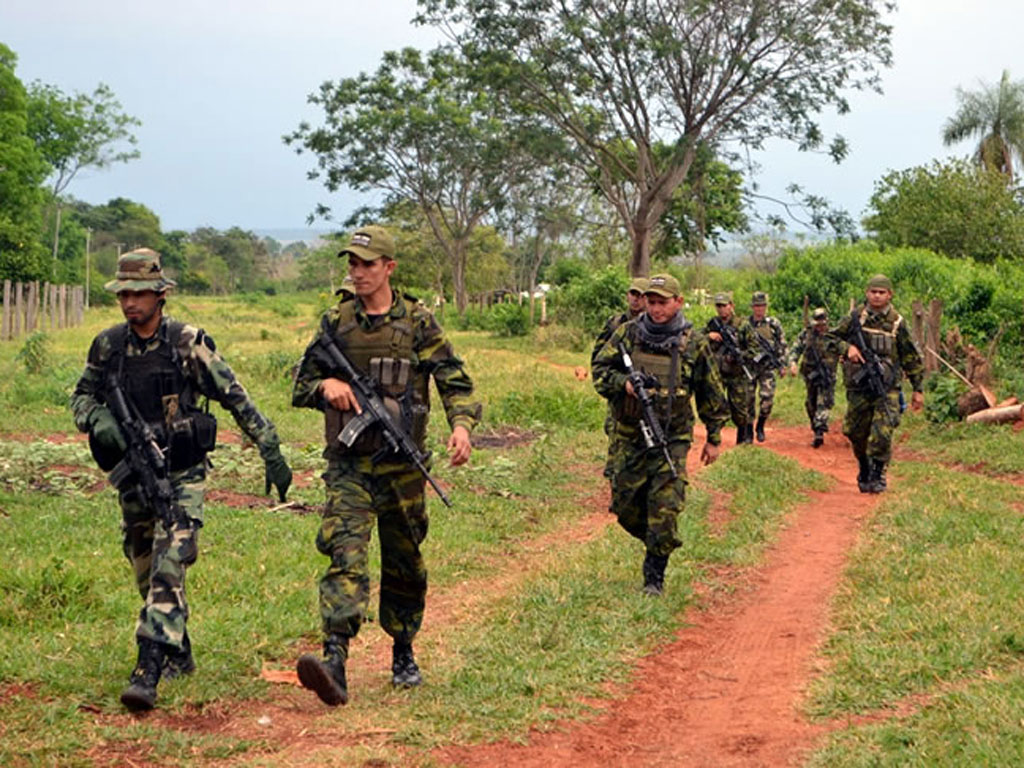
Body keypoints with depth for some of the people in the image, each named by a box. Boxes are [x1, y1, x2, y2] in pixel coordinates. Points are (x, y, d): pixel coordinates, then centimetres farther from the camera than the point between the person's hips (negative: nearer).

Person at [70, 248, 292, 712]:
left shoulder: (188, 343, -9)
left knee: (168, 570, -16)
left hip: (181, 474, -5)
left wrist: (271, 452, -5)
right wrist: (97, 420, -9)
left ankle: (148, 672, -21)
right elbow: (82, 396, 15)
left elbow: (236, 399, -5)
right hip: (132, 477, 5)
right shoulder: (108, 346, 2)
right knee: (146, 572, 14)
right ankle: (179, 656, 33)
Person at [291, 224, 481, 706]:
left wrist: (461, 425, -21)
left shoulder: (417, 323, 1)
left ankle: (403, 655, 31)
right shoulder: (335, 323, 6)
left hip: (402, 467, 0)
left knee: (405, 565, 12)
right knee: (346, 555, -17)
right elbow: (300, 386, 11)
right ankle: (334, 660, -29)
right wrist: (327, 385, -12)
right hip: (348, 466, 0)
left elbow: (456, 383, -2)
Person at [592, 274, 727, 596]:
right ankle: (656, 544, 37)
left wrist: (714, 438, 9)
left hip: (672, 440, -2)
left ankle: (655, 577, 5)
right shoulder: (627, 334, 1)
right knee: (625, 507, 8)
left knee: (664, 512, -8)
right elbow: (600, 370, 4)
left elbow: (711, 394, 7)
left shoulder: (694, 343, -1)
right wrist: (624, 383, -16)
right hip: (631, 438, 3)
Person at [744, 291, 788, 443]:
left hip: (767, 367, 0)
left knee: (767, 399, -10)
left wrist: (782, 365, 2)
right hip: (748, 366, 1)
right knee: (748, 399, 0)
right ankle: (748, 430, 10)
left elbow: (782, 345, 6)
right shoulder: (745, 324, 4)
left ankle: (760, 427, 11)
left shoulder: (774, 324, 3)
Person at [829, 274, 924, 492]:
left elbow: (911, 358, 6)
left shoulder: (897, 323, 0)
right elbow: (832, 337, 7)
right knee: (857, 433, 8)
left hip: (887, 387, -2)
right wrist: (847, 347, -13)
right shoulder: (855, 317, 2)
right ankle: (864, 473, 29)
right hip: (858, 386, 2)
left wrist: (918, 389, 7)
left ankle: (877, 475, 1)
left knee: (882, 433, -13)